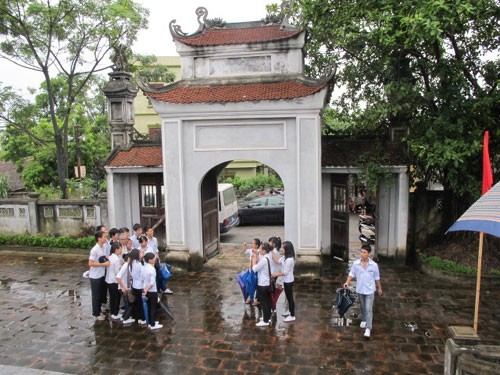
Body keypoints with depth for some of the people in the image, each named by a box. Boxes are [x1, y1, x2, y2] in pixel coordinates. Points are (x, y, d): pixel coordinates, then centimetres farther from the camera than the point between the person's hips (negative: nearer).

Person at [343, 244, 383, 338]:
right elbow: (352, 274, -2)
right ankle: (364, 320, 44)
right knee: (363, 307, 21)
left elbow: (377, 278, -1)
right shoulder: (356, 263, -12)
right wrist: (347, 282, -18)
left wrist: (379, 288, 8)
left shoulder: (374, 265, -14)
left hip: (370, 290, -2)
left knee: (369, 309, -4)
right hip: (360, 290, 2)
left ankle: (368, 328, 3)